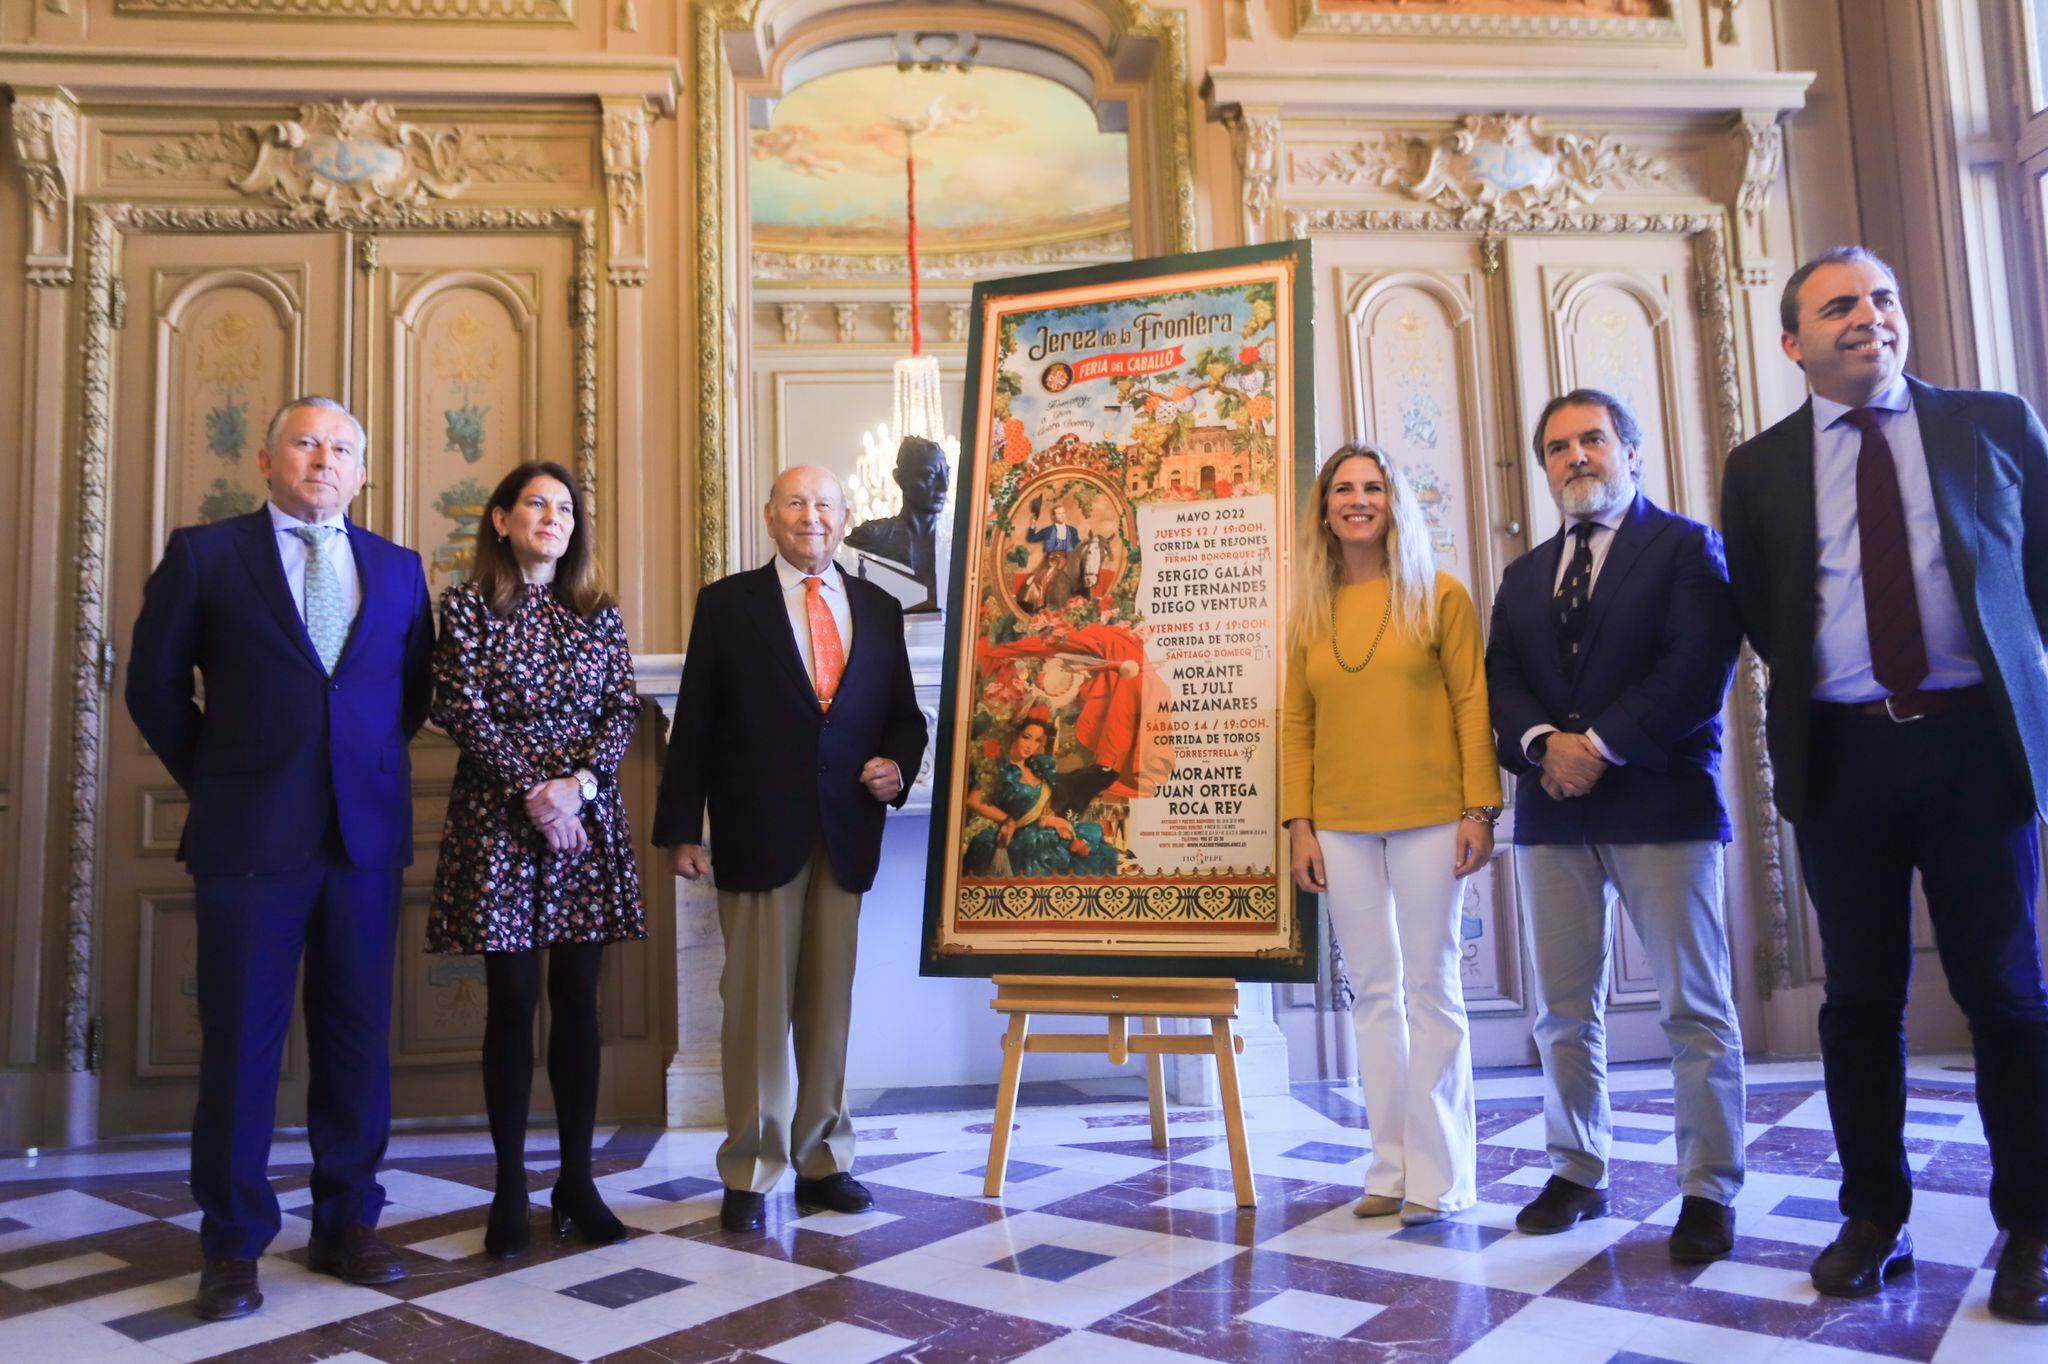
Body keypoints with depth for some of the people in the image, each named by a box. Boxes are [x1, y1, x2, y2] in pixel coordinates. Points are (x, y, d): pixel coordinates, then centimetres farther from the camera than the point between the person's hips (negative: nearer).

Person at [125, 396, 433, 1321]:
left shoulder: (397, 569, 11)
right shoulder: (204, 554, 3)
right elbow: (155, 686, 6)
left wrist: (370, 763, 9)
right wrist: (214, 781, 6)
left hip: (367, 832, 3)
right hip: (250, 835, -2)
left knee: (357, 1037, 8)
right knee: (241, 1042, 5)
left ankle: (347, 1225, 22)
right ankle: (233, 1244, 18)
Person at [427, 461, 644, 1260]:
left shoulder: (597, 614, 11)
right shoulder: (467, 606, 2)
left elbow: (623, 711, 4)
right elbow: (462, 711, -6)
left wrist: (577, 784, -12)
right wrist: (533, 793, -14)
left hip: (587, 824, 3)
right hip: (497, 821, -3)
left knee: (577, 1001, 6)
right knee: (512, 1002, 1)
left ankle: (577, 1180, 16)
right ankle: (511, 1190, 12)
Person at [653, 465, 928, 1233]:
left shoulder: (879, 609, 12)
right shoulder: (728, 604, 4)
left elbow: (904, 713, 17)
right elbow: (695, 724, 1)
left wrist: (898, 765, -5)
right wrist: (683, 830, -5)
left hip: (846, 834, 3)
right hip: (759, 832, -3)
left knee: (830, 1002, 10)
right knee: (757, 1002, 2)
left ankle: (823, 1161, 24)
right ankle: (750, 1173, 15)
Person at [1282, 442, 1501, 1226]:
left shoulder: (1439, 596, 2)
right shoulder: (1309, 614, 10)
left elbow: (1472, 705, -1)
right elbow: (1296, 725, 9)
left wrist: (1479, 810, -8)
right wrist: (1299, 824, 2)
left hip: (1428, 820, -3)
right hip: (1341, 827, 3)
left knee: (1431, 990, 2)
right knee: (1373, 993, 8)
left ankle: (1440, 1177, 11)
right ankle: (1390, 1169, 17)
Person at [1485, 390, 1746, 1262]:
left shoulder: (1686, 547, 3)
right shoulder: (1525, 576, 19)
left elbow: (1700, 665, -11)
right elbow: (1502, 679, 8)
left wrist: (1602, 745, -15)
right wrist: (1544, 741, -11)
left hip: (1660, 799, -4)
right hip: (1553, 809, 5)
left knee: (1695, 1008, 1)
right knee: (1563, 1010, 8)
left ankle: (1709, 1191, 11)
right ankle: (1578, 1173, 20)